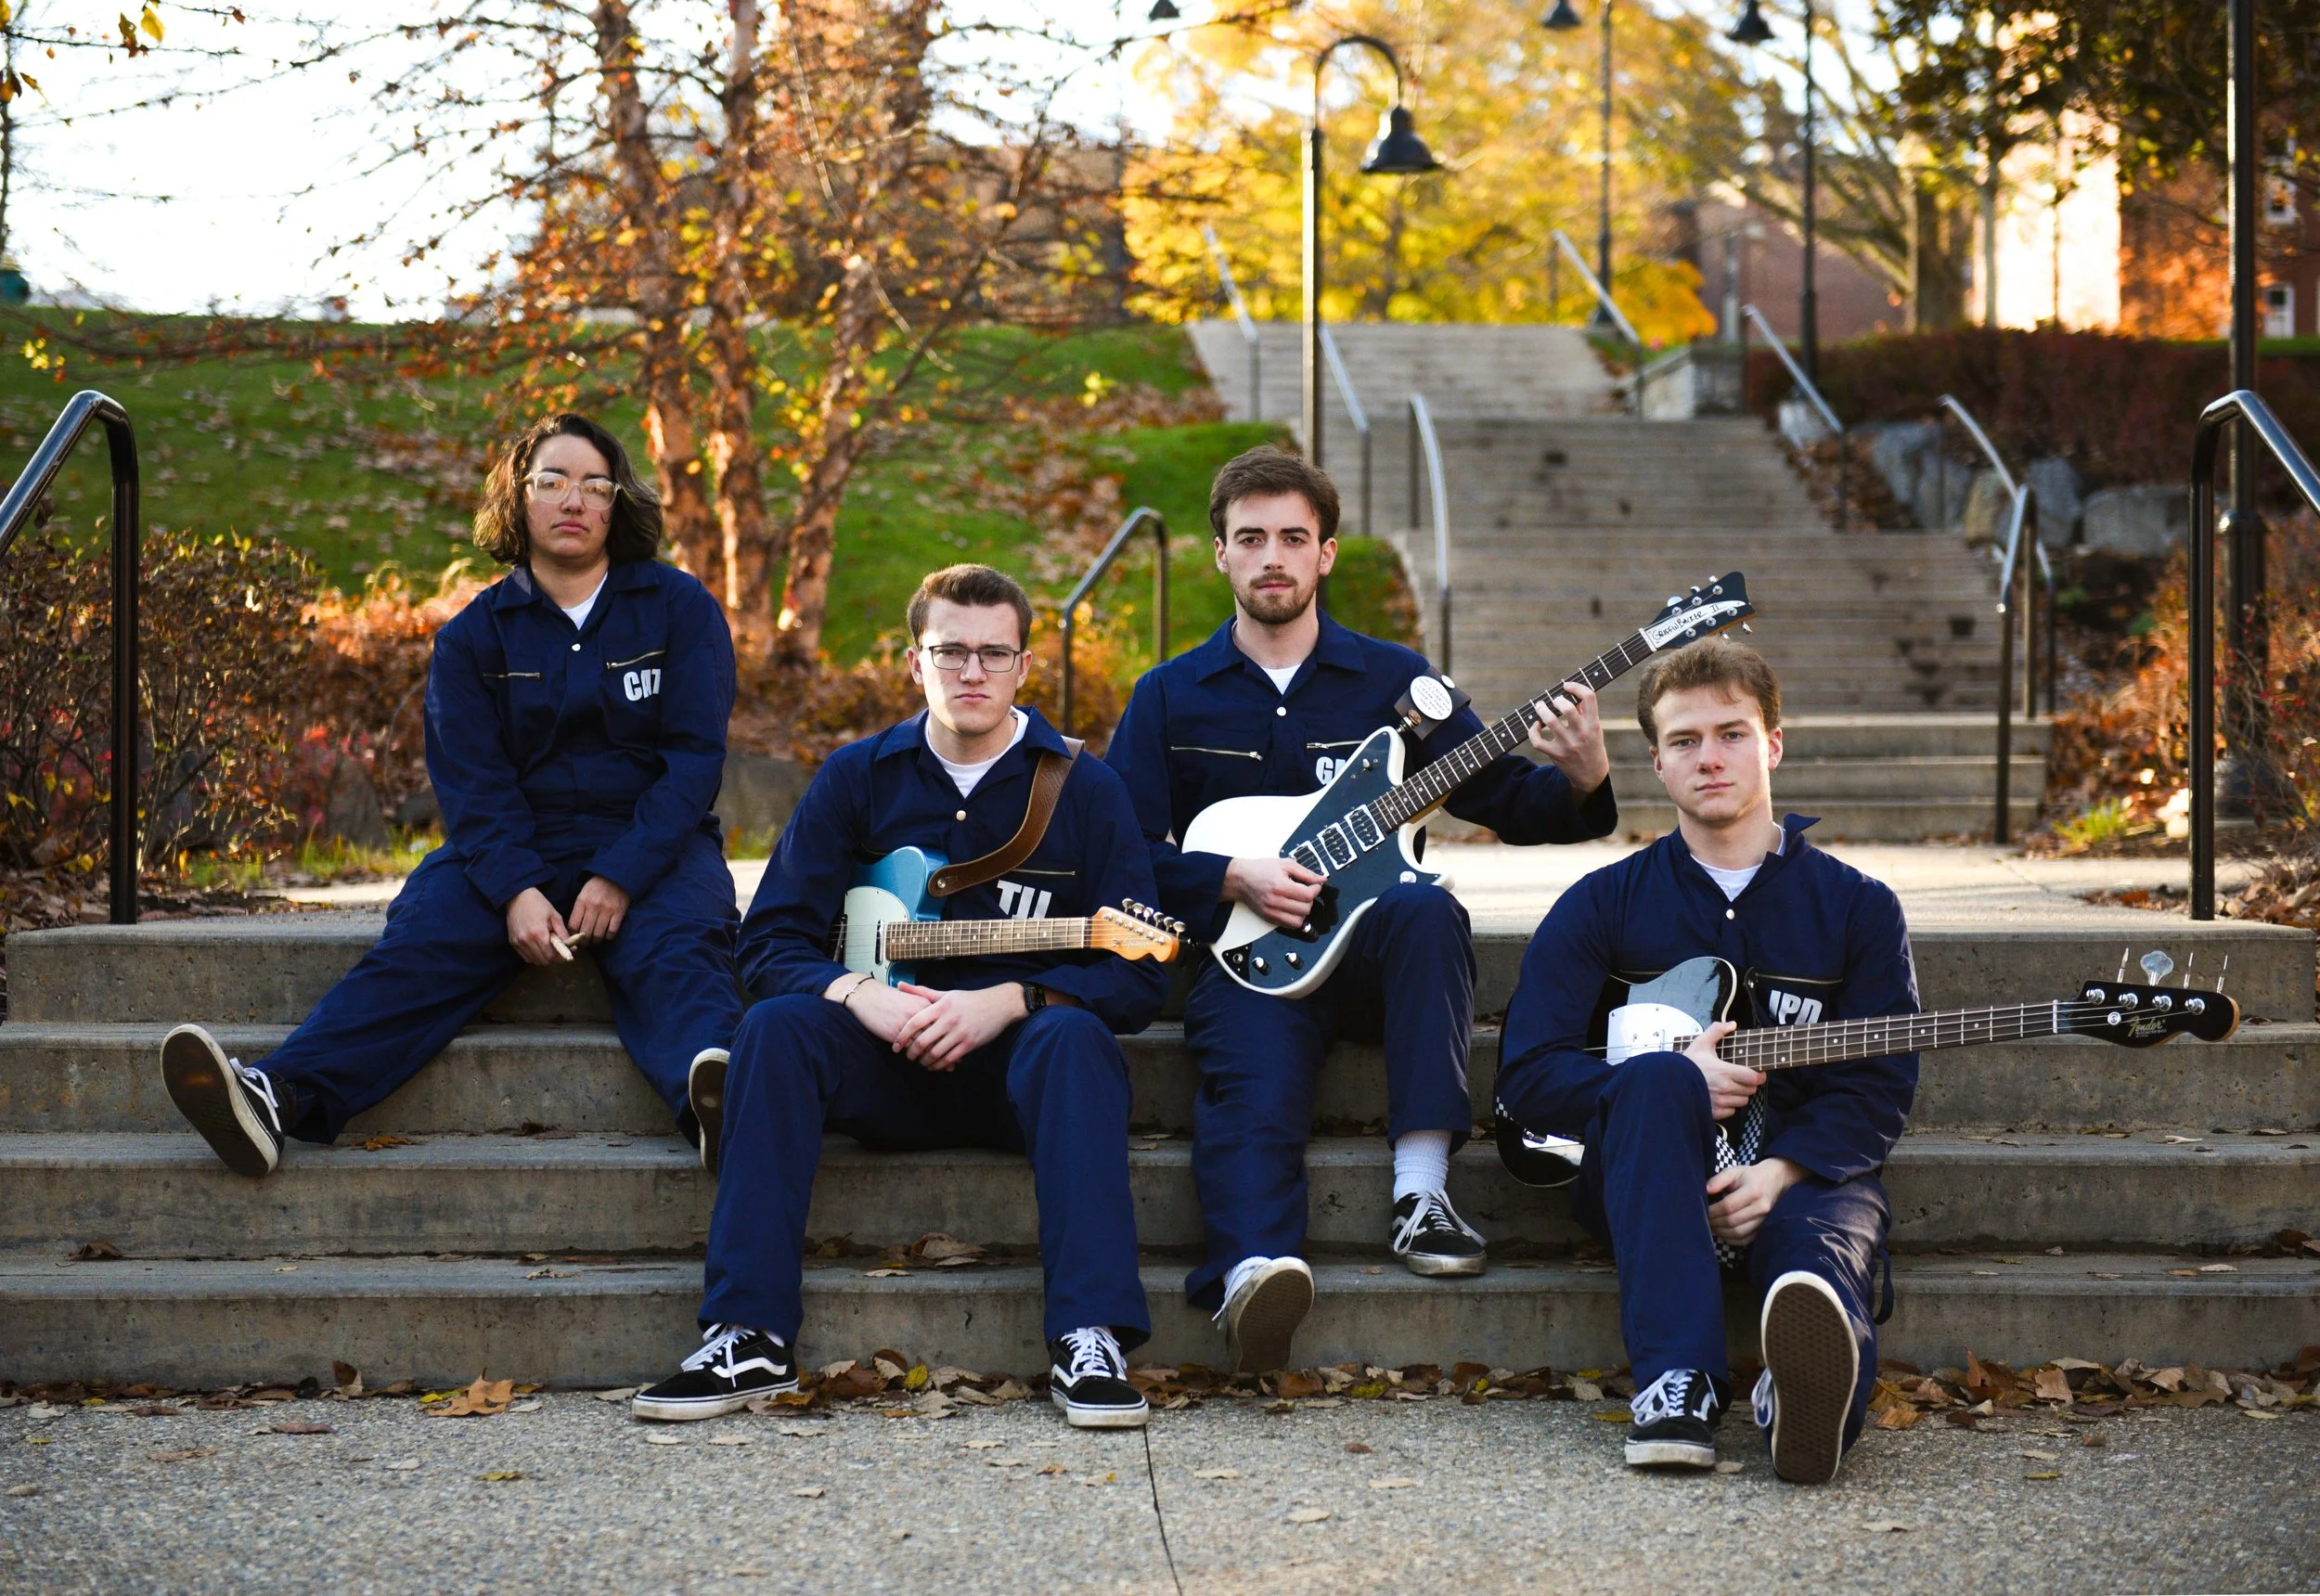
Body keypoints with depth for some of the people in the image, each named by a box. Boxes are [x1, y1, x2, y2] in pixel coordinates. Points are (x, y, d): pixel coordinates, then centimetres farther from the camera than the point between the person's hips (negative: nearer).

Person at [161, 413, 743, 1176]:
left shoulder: (678, 607, 5)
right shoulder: (473, 635, 10)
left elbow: (694, 755, -4)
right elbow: (472, 782, 0)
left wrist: (620, 878, -18)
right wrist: (515, 891, -20)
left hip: (651, 843, -2)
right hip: (516, 847, 2)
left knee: (672, 956, -34)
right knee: (414, 951, -26)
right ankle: (281, 1098, -49)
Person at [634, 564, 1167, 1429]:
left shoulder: (1084, 789, 0)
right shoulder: (858, 776, 6)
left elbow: (1138, 978, -5)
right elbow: (769, 941, 1)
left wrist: (1006, 1000, -21)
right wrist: (859, 993, -19)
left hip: (1016, 1059, -2)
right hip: (888, 1063, 2)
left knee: (1074, 1037, -34)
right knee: (776, 1026, -27)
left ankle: (1090, 1340, -41)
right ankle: (749, 1339, -30)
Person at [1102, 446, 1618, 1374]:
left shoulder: (1390, 679, 14)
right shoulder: (1171, 697, 12)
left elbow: (1509, 802, 11)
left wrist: (1581, 782, -11)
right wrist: (1234, 880, -13)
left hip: (1369, 945, 1)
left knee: (1426, 907, -33)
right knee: (1255, 1094, -32)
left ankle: (1420, 1193, -36)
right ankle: (1252, 1271, -58)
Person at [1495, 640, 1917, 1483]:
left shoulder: (1856, 906, 12)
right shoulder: (1604, 904, 11)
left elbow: (1881, 1083, 3)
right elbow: (1527, 1075, 3)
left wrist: (1780, 1171, -17)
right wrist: (1668, 1087, -13)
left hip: (1801, 1171, 0)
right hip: (1644, 1181, 0)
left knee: (1819, 1234, -36)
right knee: (1658, 1078, -34)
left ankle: (1811, 1389, -72)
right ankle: (1676, 1385, -47)